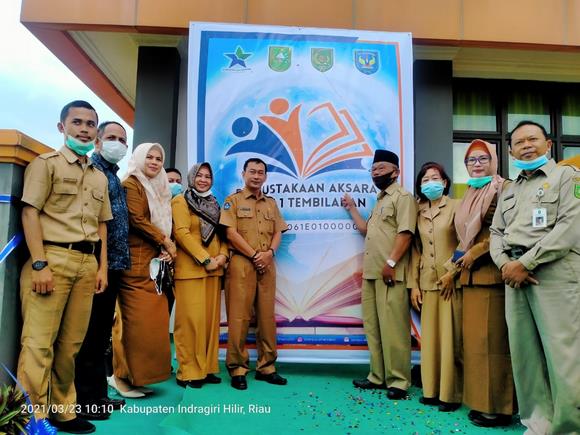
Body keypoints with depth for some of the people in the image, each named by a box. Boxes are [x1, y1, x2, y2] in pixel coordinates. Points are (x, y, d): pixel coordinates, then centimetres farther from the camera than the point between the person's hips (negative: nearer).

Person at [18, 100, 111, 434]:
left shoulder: (100, 177, 20)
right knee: (39, 341, -5)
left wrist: (102, 267, 13)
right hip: (52, 257, -5)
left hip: (88, 263, 5)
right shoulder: (46, 163, 4)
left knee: (72, 342, 8)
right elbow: (30, 213, -5)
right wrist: (39, 264, -13)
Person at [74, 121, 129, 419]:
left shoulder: (114, 176, 21)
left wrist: (121, 258, 16)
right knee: (89, 333, -2)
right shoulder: (91, 170, -7)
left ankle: (97, 394, 25)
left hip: (113, 264, 9)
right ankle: (83, 400, 8)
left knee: (102, 332, 14)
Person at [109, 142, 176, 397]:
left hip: (155, 261, 8)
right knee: (135, 319, -7)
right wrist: (165, 241, -6)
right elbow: (137, 220, -14)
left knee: (153, 319, 6)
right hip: (136, 261, -8)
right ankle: (122, 375, 5)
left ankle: (139, 374, 15)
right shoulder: (131, 184, -4)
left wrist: (166, 248, 2)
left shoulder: (158, 188, 21)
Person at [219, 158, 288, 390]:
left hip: (267, 265, 5)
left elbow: (278, 233, 13)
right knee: (239, 317, -4)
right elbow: (231, 233, -7)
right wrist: (254, 254, -11)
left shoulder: (271, 203, 18)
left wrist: (270, 252, -6)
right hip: (242, 264, -4)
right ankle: (237, 369, 5)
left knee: (267, 316, 6)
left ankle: (266, 367, 15)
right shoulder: (233, 200, 4)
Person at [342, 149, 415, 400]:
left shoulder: (402, 197, -4)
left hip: (390, 275, -9)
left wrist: (391, 263, -21)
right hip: (370, 273, 9)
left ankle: (398, 381, 5)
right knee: (373, 328, 12)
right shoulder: (380, 200, 24)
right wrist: (352, 208, 29)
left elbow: (405, 233, -15)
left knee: (392, 329, -5)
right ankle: (377, 376, 21)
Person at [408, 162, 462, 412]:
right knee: (430, 337, 8)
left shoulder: (455, 206, -1)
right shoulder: (419, 212, 12)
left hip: (451, 282, -4)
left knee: (451, 337, 0)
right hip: (427, 283, 4)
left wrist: (452, 272, -12)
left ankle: (451, 394, 11)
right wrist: (413, 285, 6)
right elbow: (416, 250, 10)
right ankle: (432, 390, 18)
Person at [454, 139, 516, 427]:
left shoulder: (502, 189, -4)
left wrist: (475, 252, -13)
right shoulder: (470, 195, 20)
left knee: (491, 339, -5)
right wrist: (457, 264, 13)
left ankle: (498, 407, 5)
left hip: (492, 274, -8)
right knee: (474, 338, 9)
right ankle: (480, 401, 19)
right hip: (470, 275, 8)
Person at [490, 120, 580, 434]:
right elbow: (496, 232, 18)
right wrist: (505, 264, -3)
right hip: (515, 275, 6)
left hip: (555, 273, -6)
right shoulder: (509, 191, 23)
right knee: (524, 352, 5)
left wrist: (525, 262, -13)